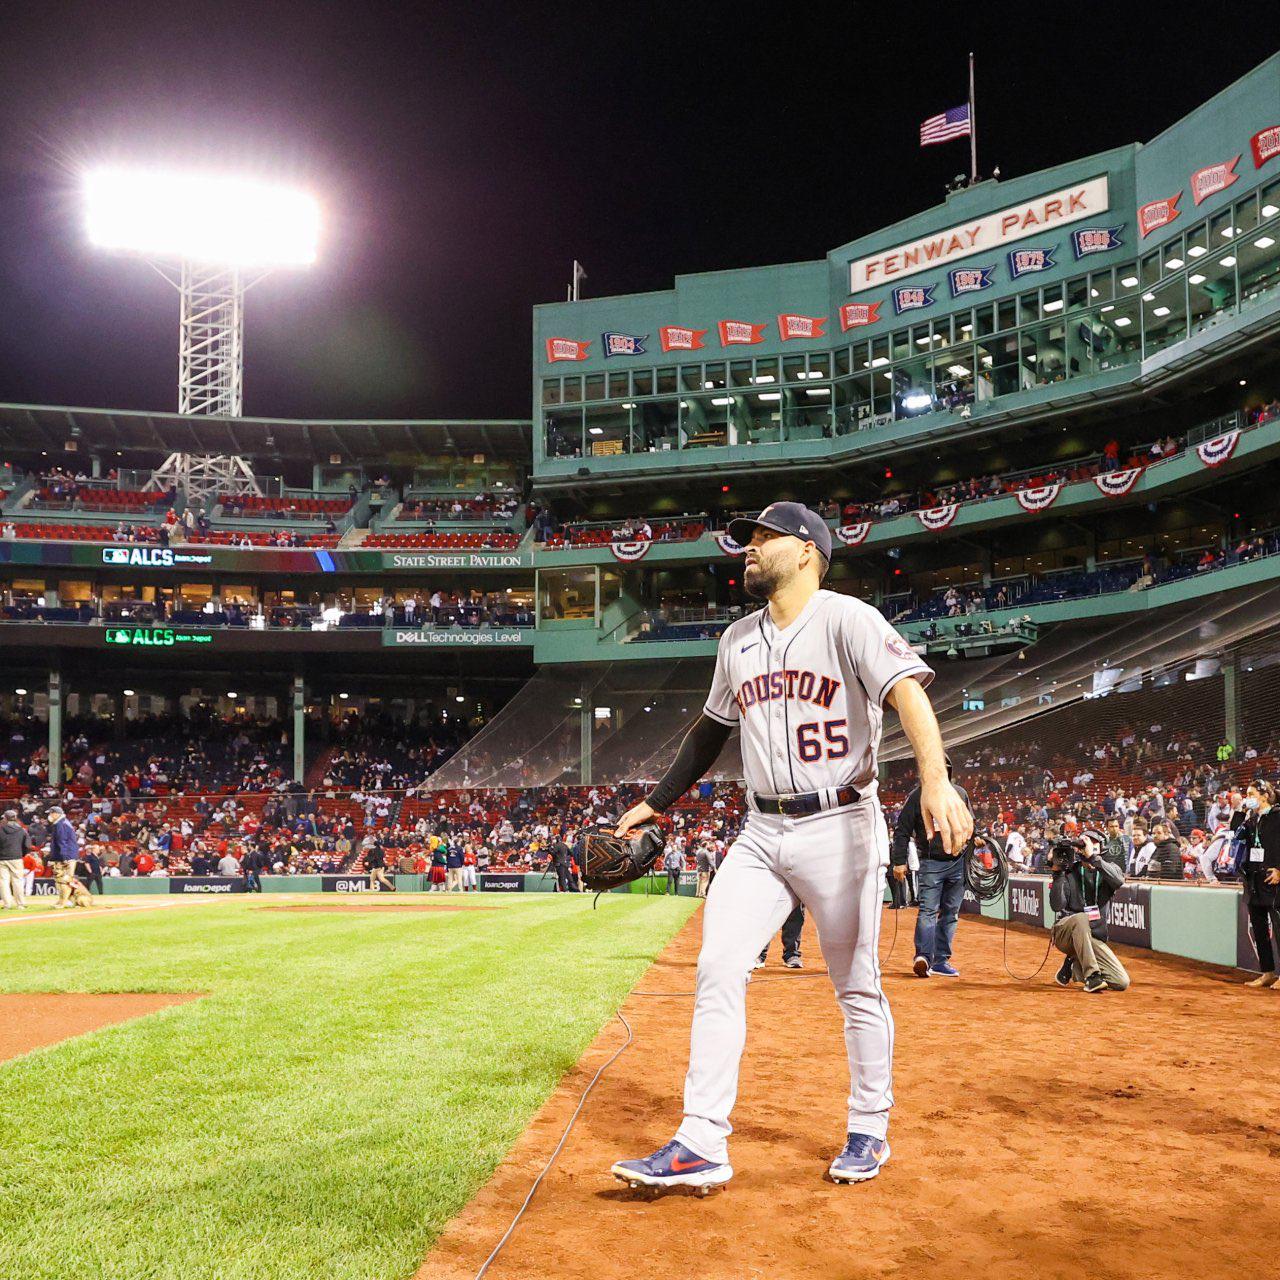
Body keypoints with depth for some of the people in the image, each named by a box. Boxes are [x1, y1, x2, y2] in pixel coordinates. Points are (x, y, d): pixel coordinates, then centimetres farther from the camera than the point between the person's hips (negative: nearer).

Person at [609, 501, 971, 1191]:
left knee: (857, 988, 6)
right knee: (717, 973, -5)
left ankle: (869, 1130, 24)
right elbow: (710, 729, 24)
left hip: (840, 828, -6)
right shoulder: (737, 640, 13)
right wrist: (654, 804, 23)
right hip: (761, 835, 6)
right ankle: (701, 1145, -2)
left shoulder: (846, 618, -9)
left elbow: (908, 690, -23)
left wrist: (936, 782, -40)